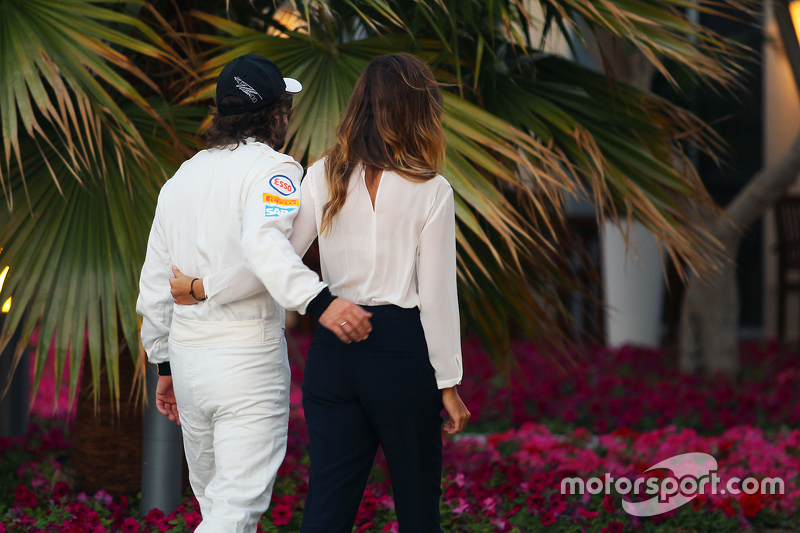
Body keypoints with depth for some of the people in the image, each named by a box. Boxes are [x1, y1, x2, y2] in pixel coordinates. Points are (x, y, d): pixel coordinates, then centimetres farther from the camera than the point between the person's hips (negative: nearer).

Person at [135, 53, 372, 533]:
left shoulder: (181, 177, 14)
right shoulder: (271, 168, -7)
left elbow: (154, 285, 18)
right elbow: (265, 243, -29)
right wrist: (320, 302, -42)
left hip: (186, 353, 7)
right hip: (248, 358, -7)